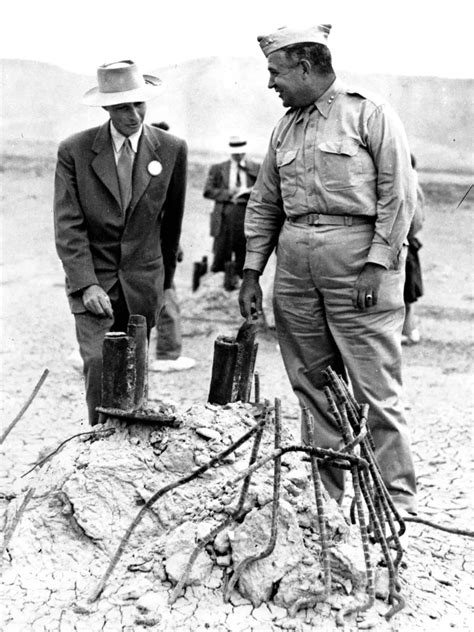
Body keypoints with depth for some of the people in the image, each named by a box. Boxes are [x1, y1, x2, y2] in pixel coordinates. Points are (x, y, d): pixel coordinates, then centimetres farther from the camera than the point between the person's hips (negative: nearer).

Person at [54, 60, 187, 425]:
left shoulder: (172, 150, 1)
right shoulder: (74, 151, -4)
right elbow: (68, 226, -7)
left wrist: (165, 278, 21)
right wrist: (86, 284, -17)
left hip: (142, 283, 2)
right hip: (92, 280, -1)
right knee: (99, 363, -16)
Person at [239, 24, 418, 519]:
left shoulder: (369, 113, -1)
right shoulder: (285, 127, 18)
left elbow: (398, 194, -6)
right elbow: (263, 205, 20)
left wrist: (376, 264, -14)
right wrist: (251, 271, 12)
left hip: (359, 260, -6)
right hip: (294, 267, 6)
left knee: (375, 390, -5)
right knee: (312, 387, 10)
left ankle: (397, 500, 7)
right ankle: (325, 493, 21)